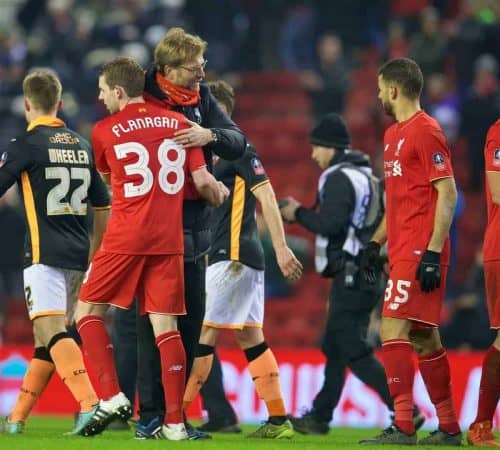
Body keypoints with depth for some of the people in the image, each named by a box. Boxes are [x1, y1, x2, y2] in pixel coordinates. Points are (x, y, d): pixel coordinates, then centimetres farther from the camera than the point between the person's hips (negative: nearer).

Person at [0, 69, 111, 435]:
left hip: (44, 254, -7)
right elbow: (104, 206, 19)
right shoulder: (82, 146, 13)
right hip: (77, 255, 7)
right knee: (48, 334, 12)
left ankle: (90, 403, -33)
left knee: (51, 330, -14)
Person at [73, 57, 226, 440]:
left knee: (88, 311, 9)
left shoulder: (104, 131, 2)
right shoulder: (177, 123, 7)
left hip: (125, 237, -3)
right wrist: (222, 193, 25)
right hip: (169, 239, 3)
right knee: (165, 325, 2)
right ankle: (175, 421, -2)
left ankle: (112, 396, -6)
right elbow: (201, 180, 4)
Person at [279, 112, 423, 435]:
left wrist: (298, 213, -7)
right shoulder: (366, 175, 18)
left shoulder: (339, 178, -13)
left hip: (351, 275, -10)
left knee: (354, 351, -10)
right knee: (335, 348, 16)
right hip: (369, 272, 10)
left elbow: (331, 224, -22)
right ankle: (320, 417, 22)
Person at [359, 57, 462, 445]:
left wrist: (433, 253, -21)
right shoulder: (394, 134, 18)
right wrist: (376, 244, 21)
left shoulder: (426, 131, -11)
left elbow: (448, 194, -15)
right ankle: (449, 427, 15)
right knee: (423, 337, 10)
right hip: (403, 250, 9)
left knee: (394, 329, -15)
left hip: (420, 252, -9)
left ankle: (403, 426, -17)